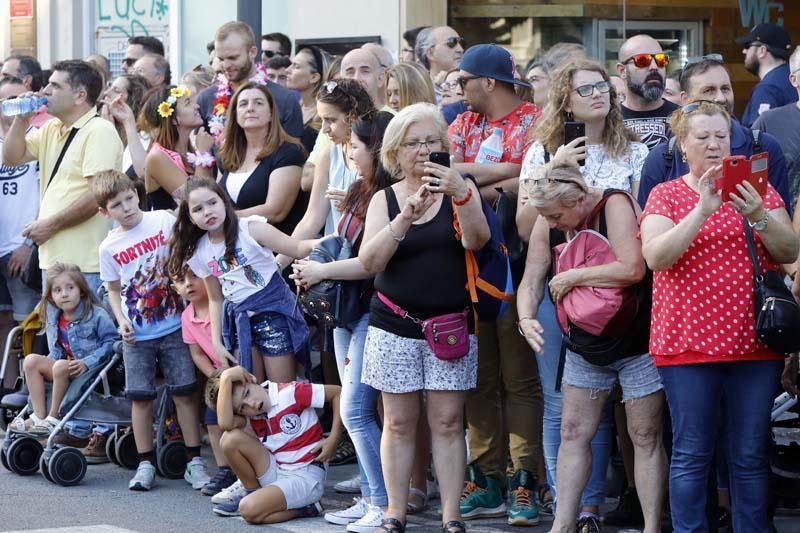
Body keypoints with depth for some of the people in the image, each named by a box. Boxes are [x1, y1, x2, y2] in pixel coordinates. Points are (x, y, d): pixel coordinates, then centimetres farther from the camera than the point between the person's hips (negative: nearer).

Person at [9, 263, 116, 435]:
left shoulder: (96, 315, -12)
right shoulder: (54, 319, 7)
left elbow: (111, 342, -14)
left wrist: (87, 362, -21)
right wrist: (51, 361, -4)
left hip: (93, 369, -7)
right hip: (69, 366, 7)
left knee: (60, 366, -32)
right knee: (31, 360, -10)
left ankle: (54, 419, -18)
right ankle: (39, 416, -15)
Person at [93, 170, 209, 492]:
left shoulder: (164, 221, -5)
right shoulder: (109, 248, 0)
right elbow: (114, 290, 12)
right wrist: (121, 320, -4)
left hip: (174, 326, -1)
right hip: (137, 335, 1)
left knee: (184, 391, 0)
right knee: (140, 396, 3)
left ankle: (194, 461, 6)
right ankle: (146, 463, 12)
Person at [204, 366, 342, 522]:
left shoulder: (290, 393, -13)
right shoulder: (248, 414, 0)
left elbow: (337, 392, -10)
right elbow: (225, 423, -24)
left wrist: (332, 440, -13)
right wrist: (225, 379, -21)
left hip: (306, 476, -6)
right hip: (276, 472, 6)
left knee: (250, 510, -27)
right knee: (231, 438, -14)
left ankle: (306, 508, -3)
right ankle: (253, 493, 5)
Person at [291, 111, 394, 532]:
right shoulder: (358, 193, 12)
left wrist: (323, 271, -12)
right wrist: (312, 267, 3)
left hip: (372, 312, -9)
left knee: (356, 410, -10)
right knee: (356, 412, 11)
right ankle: (369, 498, 16)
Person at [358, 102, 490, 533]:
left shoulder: (461, 189, 3)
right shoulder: (384, 200, 6)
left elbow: (476, 240, -14)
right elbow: (369, 260, -8)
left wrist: (460, 194, -32)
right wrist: (406, 216, -22)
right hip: (395, 323, 1)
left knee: (448, 421, -2)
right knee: (399, 421, 2)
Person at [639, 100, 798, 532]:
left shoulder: (758, 189, 11)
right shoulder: (667, 194, 4)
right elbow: (656, 257, -11)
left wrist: (758, 217, -16)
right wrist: (703, 210, -20)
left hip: (754, 341, 2)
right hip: (688, 342, -2)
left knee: (751, 455, 4)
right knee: (691, 453, 0)